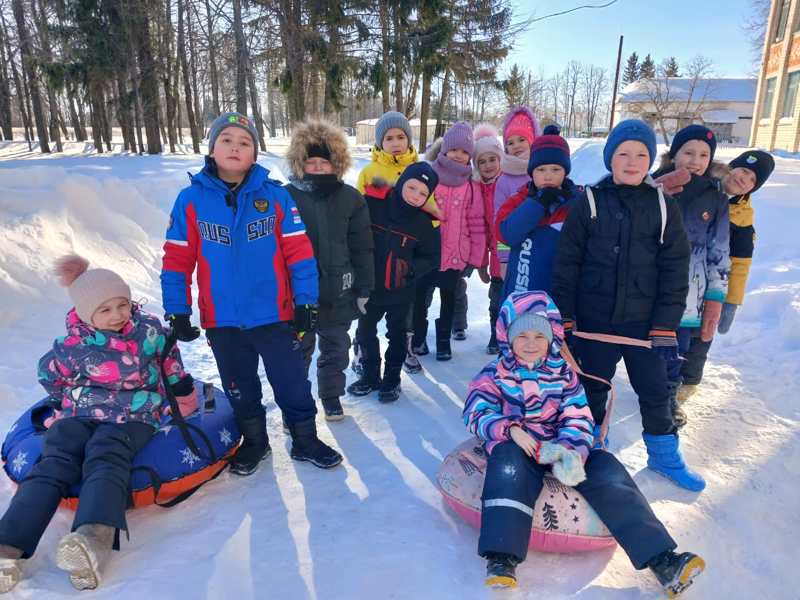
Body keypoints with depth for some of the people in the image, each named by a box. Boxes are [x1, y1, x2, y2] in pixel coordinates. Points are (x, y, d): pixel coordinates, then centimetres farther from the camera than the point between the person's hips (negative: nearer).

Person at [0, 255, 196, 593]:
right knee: (54, 464, -25)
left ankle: (94, 540, -60)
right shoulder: (73, 347, -4)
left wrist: (183, 392, 28)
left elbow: (169, 357, 17)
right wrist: (66, 406, 21)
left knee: (105, 459, -33)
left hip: (133, 416, -2)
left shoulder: (150, 328, -2)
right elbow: (48, 374, 17)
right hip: (80, 413, 3)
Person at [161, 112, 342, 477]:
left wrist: (306, 301, -6)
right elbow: (177, 260, 0)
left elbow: (298, 251, -5)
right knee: (240, 389, 19)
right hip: (222, 320, 2)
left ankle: (305, 440, 33)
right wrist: (176, 311, 0)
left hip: (274, 316, -1)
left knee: (292, 384, 12)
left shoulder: (275, 196, -6)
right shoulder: (191, 199, -4)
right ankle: (254, 441, 41)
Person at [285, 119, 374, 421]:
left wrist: (364, 289, 0)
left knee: (336, 349, 17)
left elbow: (362, 248, 1)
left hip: (338, 292, 2)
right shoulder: (287, 197, -6)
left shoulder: (350, 198, -2)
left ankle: (331, 396, 38)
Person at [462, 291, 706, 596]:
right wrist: (510, 430, -27)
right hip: (515, 446, -3)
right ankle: (502, 558, -38)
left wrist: (571, 451, -20)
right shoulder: (494, 374, 2)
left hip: (558, 448, 3)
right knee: (508, 463, -37)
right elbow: (476, 413, -9)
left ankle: (661, 559, -20)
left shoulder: (563, 372, 8)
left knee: (606, 468, -19)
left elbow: (579, 419, 1)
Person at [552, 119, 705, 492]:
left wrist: (665, 327, -5)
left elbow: (674, 272, -1)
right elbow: (566, 263, -4)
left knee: (655, 391, 12)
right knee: (593, 387, 14)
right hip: (594, 319, 0)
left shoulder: (665, 208, 0)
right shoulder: (590, 203, -4)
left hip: (643, 321, 1)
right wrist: (564, 317, -6)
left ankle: (664, 456, 34)